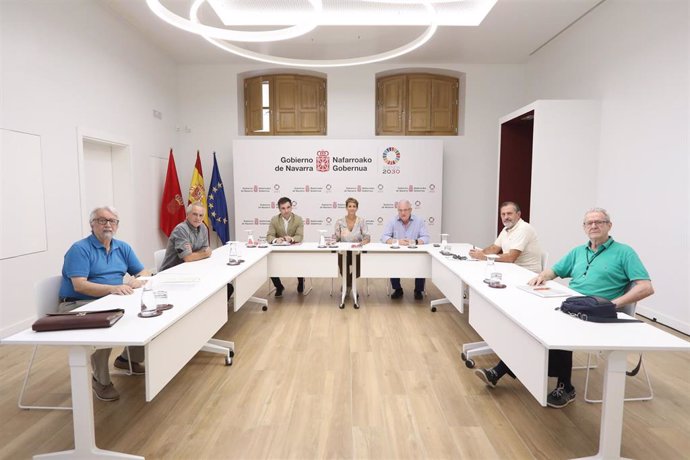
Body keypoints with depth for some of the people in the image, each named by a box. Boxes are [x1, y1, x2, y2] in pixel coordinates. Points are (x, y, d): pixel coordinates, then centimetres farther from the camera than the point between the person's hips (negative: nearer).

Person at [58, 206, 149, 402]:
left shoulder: (123, 247, 9)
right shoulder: (79, 249, -11)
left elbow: (144, 273, 9)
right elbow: (79, 285, -21)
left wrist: (136, 281, -14)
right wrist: (112, 288, -33)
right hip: (79, 305, -6)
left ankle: (129, 358, 15)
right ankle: (101, 380, -10)